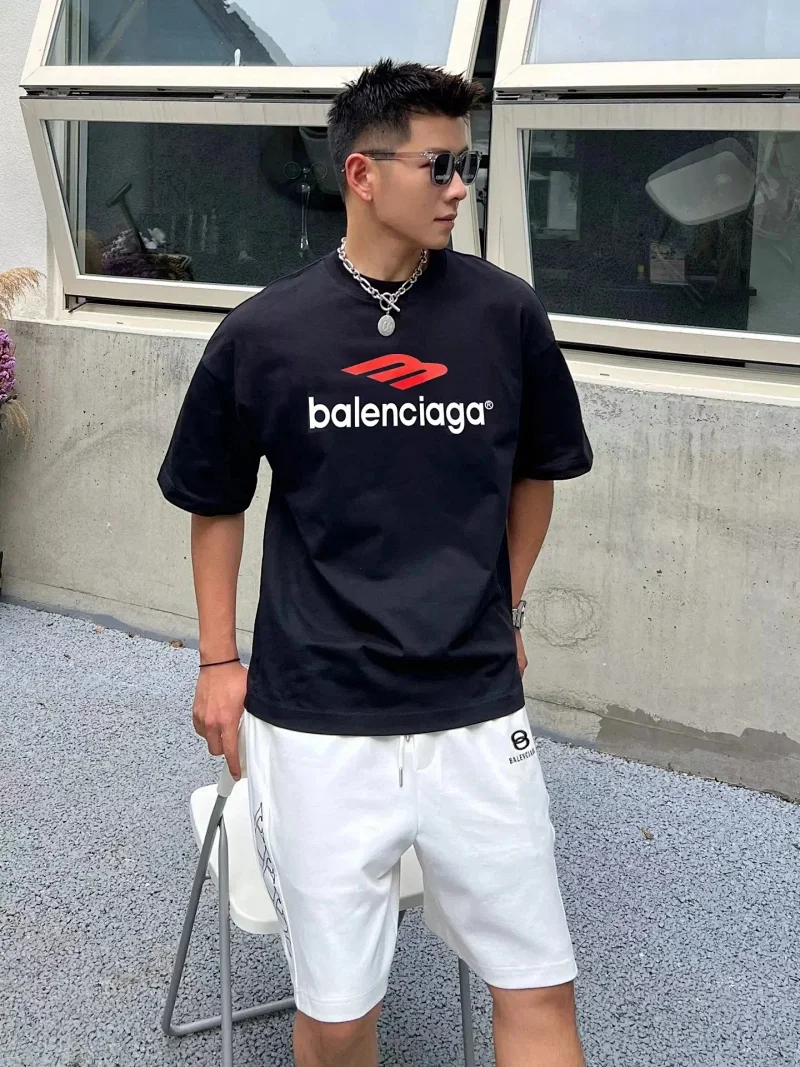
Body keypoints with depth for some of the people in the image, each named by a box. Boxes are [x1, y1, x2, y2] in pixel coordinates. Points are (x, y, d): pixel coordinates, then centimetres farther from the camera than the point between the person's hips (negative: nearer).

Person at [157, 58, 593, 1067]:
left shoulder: (505, 314, -2)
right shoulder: (261, 333, -4)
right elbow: (216, 503, 10)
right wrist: (218, 662, 9)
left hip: (477, 716, 1)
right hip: (314, 726, -1)